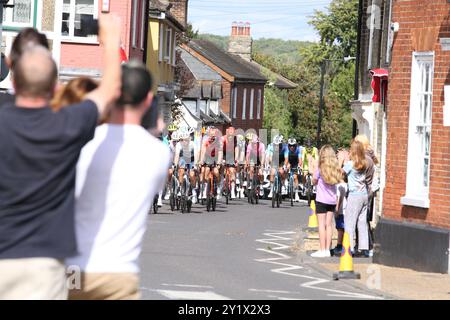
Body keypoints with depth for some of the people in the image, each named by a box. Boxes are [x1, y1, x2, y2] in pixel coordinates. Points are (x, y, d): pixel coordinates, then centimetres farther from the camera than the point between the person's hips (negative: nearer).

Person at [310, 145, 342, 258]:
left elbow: (314, 182, -1)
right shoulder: (335, 168, 1)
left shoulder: (320, 169, -11)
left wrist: (313, 171, 10)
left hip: (321, 200, -5)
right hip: (332, 200, 5)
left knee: (322, 224, -2)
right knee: (328, 224, 10)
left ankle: (322, 250, -4)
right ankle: (327, 249, 10)